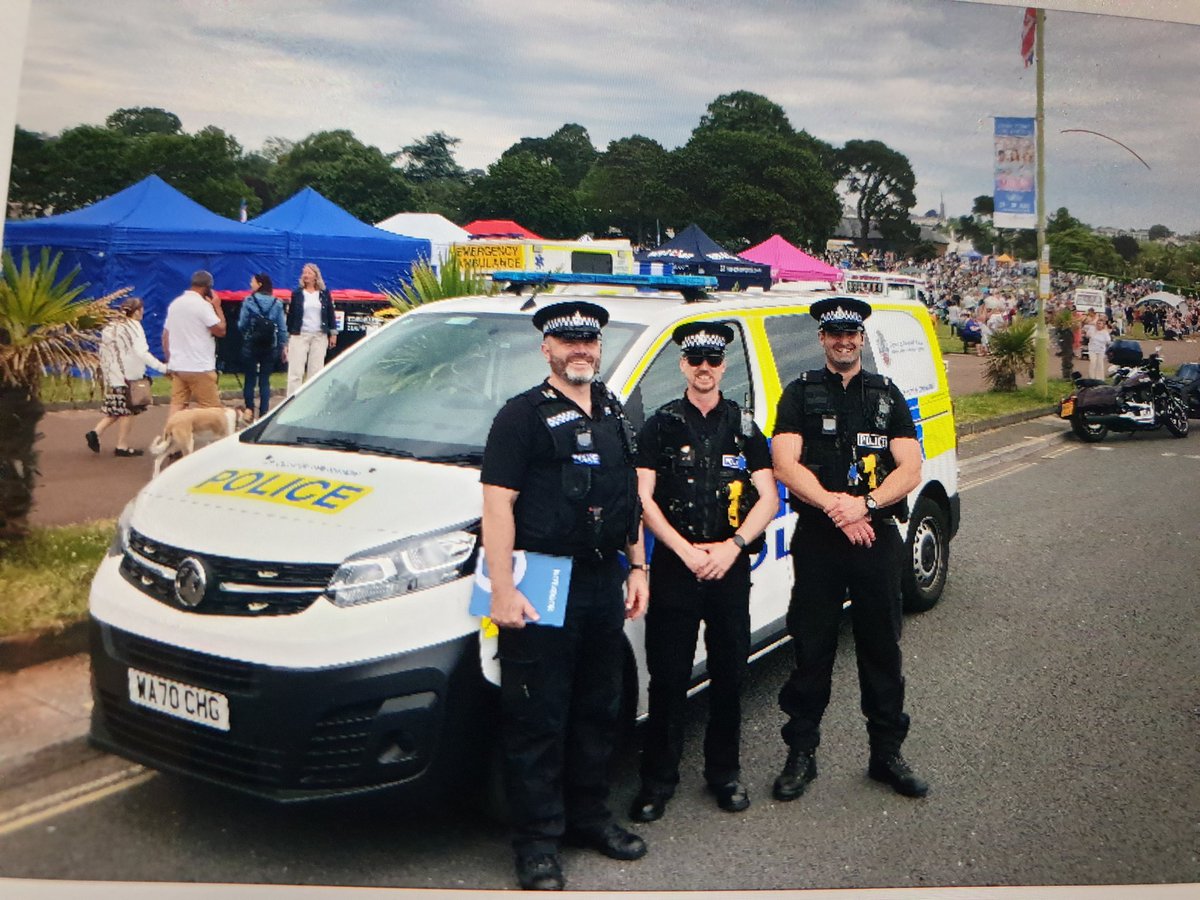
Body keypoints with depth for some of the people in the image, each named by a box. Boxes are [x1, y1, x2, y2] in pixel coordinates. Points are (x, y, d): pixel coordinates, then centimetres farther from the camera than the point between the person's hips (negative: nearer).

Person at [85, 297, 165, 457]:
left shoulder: (110, 327, 14)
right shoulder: (134, 326, -7)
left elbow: (104, 352, 13)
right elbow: (142, 352, -19)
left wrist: (107, 375, 17)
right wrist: (162, 367, -21)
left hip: (113, 376, 7)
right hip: (129, 375, -7)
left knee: (117, 409, 16)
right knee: (127, 410, 1)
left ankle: (96, 433, 2)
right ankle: (122, 447, 4)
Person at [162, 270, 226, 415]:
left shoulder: (175, 303, 12)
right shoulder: (203, 305, -12)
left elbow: (165, 336, 15)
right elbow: (221, 330, -10)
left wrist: (169, 361, 21)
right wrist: (217, 307, 1)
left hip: (177, 366, 7)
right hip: (200, 367, -7)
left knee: (177, 406, 6)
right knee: (212, 409, 0)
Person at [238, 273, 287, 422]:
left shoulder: (249, 301, -7)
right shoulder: (277, 304, 0)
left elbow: (242, 324, -6)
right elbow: (282, 327, 1)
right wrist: (284, 345, 10)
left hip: (251, 345, -2)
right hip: (270, 346, 2)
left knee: (250, 378, 10)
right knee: (265, 380, 6)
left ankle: (249, 409, 5)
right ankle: (263, 413, 5)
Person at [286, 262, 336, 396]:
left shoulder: (324, 293, 7)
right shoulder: (297, 294, 4)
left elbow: (330, 314, 9)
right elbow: (290, 316, 4)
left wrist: (333, 333, 4)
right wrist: (287, 338, 2)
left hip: (320, 336, 1)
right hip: (300, 335, -1)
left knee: (315, 370, 4)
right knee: (295, 370, -5)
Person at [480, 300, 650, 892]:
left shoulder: (614, 414, 14)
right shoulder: (523, 416, -7)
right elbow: (497, 504, -14)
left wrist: (638, 567, 15)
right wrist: (503, 591, -20)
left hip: (603, 580, 7)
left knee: (599, 709, 16)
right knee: (537, 719, 0)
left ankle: (589, 815, 31)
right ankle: (538, 843, 11)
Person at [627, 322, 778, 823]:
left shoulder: (744, 428, 9)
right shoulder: (661, 426, 4)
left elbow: (768, 498, 4)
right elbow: (643, 498, -2)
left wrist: (731, 547, -11)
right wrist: (686, 551, -13)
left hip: (730, 568, 2)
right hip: (673, 566, -2)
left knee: (729, 673, 9)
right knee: (668, 677, 1)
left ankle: (724, 773, 24)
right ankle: (658, 780, 13)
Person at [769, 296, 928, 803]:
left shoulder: (888, 396, 11)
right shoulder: (800, 395, 5)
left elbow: (910, 468, 1)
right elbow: (785, 465, -6)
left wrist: (865, 504, -17)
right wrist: (835, 506, -19)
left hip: (877, 538, 2)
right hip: (816, 539, -2)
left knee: (882, 648, 9)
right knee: (811, 650, 4)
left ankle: (887, 753, 22)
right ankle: (801, 753, 16)